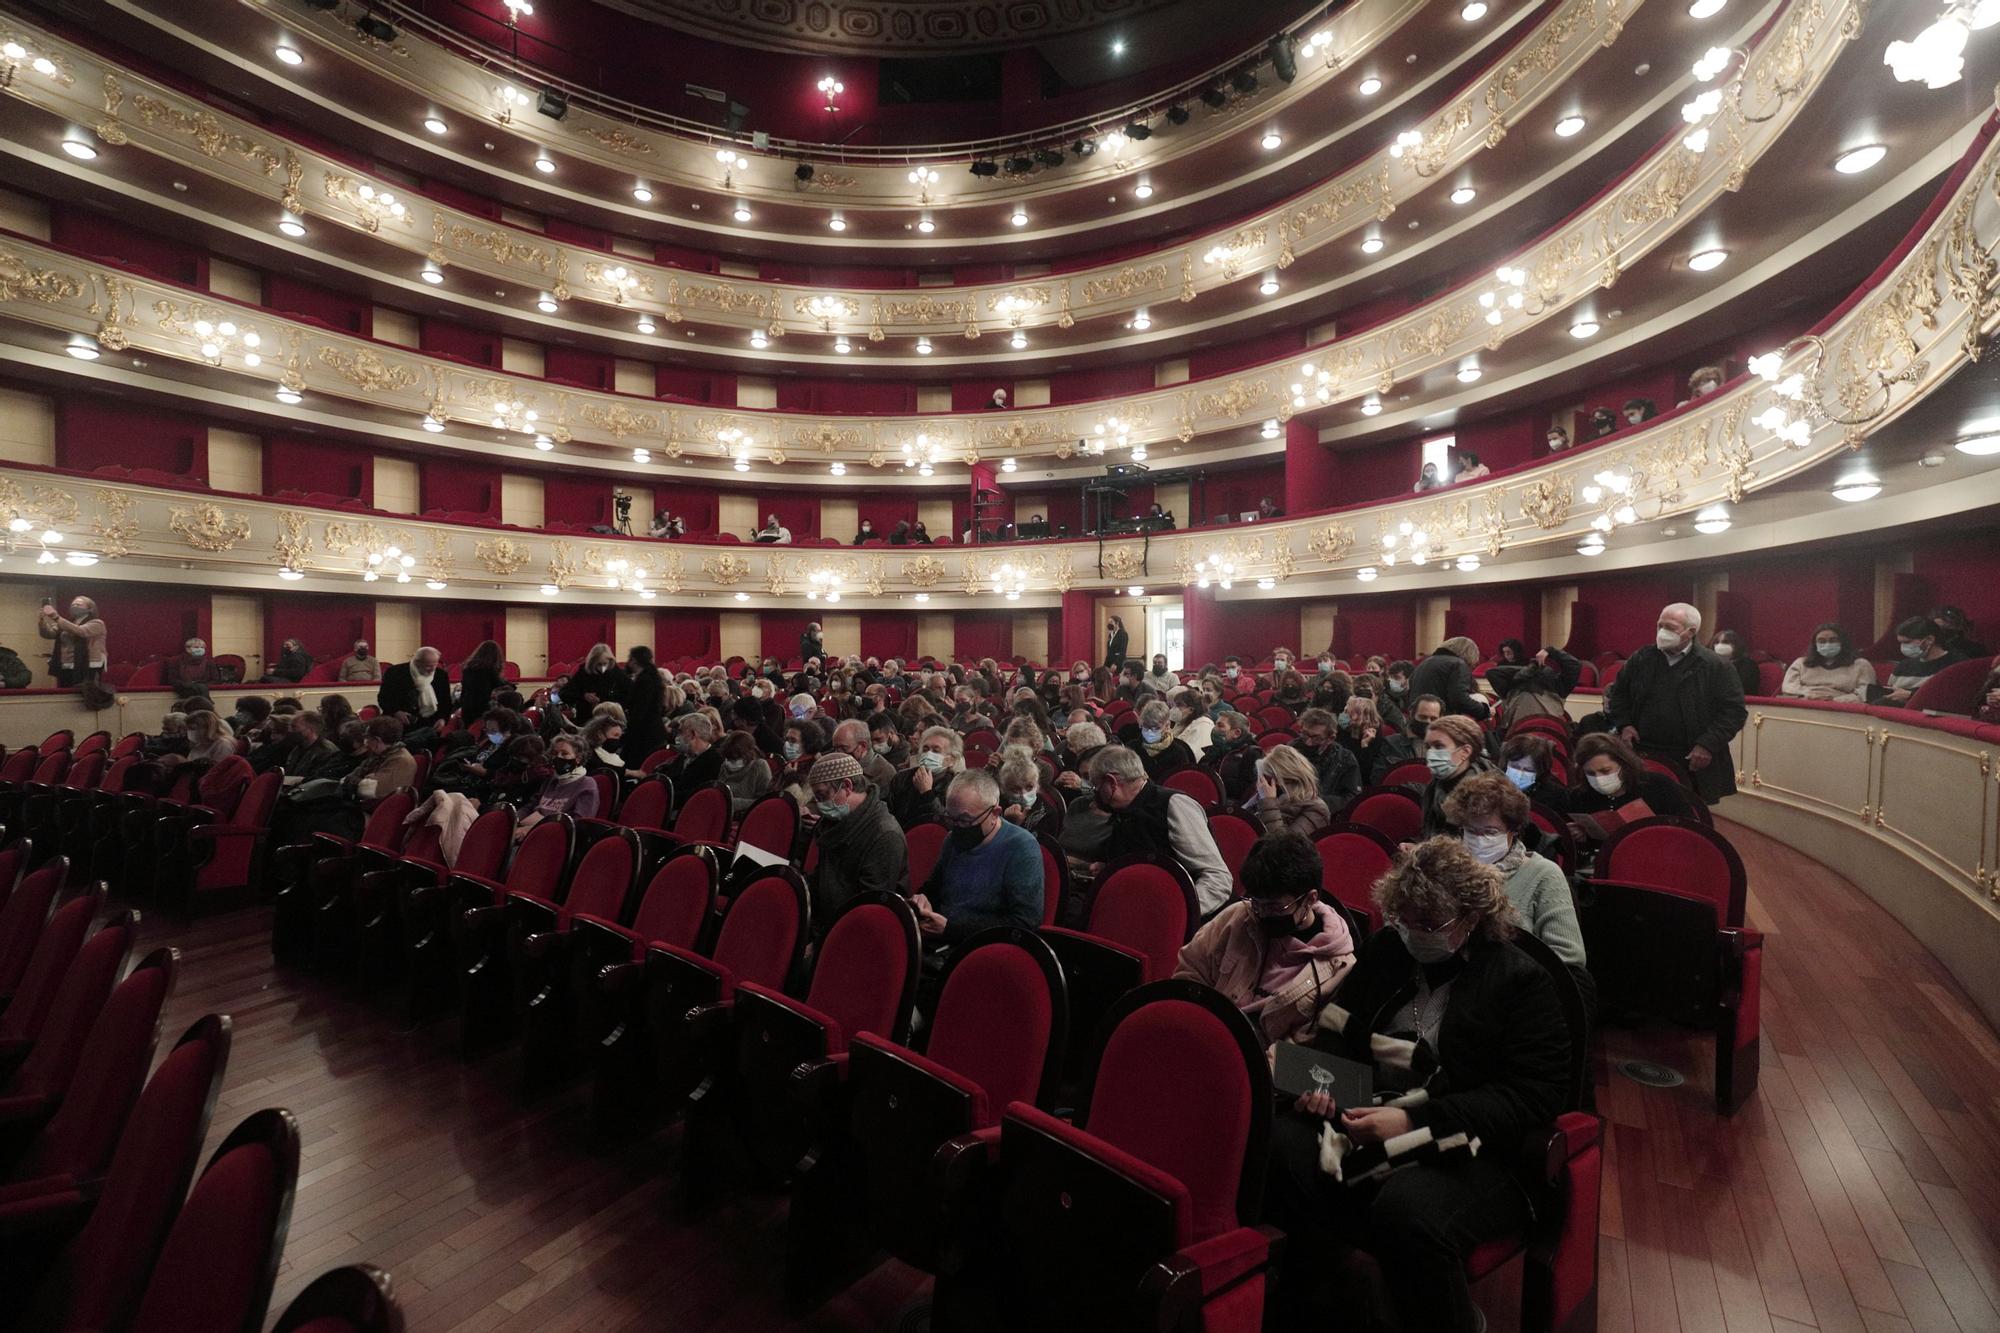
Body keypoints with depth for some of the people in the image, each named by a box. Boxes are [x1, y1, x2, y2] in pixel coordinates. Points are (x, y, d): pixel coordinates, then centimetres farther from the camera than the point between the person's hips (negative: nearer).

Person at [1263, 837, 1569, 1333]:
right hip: (1368, 1123, 4)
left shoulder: (1522, 980, -3)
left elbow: (1531, 1098, -11)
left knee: (1405, 1210, -36)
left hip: (1471, 1149, -4)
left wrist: (1414, 1121, -21)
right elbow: (1335, 1029, 18)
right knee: (1272, 1154, -24)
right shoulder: (1386, 949, 10)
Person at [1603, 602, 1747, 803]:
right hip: (1644, 757, 2)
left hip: (1691, 764, -2)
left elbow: (1734, 711, -3)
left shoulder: (1716, 666, -2)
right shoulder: (1640, 660, 7)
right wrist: (1624, 724, 1)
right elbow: (1618, 694, 18)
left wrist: (1708, 745, -13)